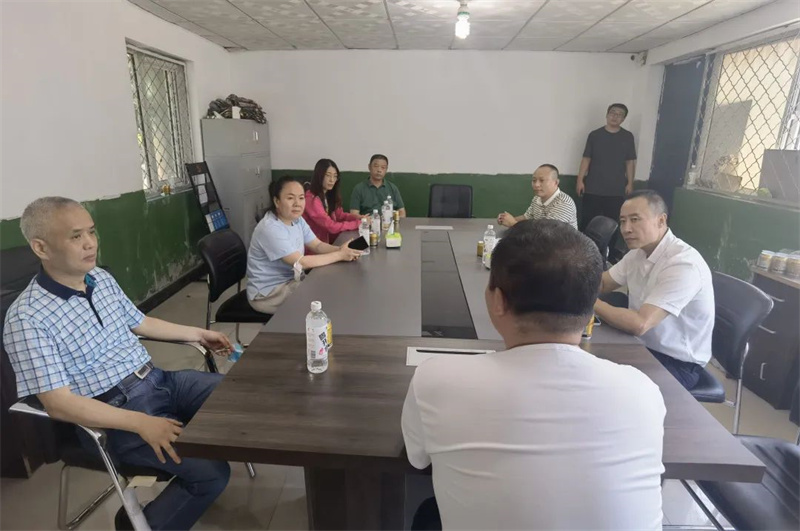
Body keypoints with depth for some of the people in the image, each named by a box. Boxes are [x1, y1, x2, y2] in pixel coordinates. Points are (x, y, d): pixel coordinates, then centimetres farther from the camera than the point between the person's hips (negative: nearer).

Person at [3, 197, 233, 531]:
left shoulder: (101, 278, 5)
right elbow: (57, 404, -20)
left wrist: (198, 333, 19)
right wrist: (141, 423, -28)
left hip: (158, 380, 7)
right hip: (112, 413, -7)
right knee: (210, 472, -18)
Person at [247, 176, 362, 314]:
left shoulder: (297, 219, 1)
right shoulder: (270, 229, -26)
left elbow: (318, 245, -1)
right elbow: (300, 262, -28)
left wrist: (340, 249, -22)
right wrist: (340, 255, -26)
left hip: (291, 280, 8)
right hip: (268, 293, -8)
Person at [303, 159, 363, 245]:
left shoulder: (328, 194, 6)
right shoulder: (311, 199, -21)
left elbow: (339, 214, 14)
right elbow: (331, 226, -23)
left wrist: (356, 217, -5)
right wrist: (358, 223, -16)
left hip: (327, 240, 8)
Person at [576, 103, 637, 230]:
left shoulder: (628, 137, 6)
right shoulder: (594, 135, 3)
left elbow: (630, 162, 7)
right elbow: (586, 159, 3)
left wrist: (630, 183, 2)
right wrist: (580, 180, -3)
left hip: (616, 189, 1)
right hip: (593, 187, -1)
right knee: (588, 220, 0)